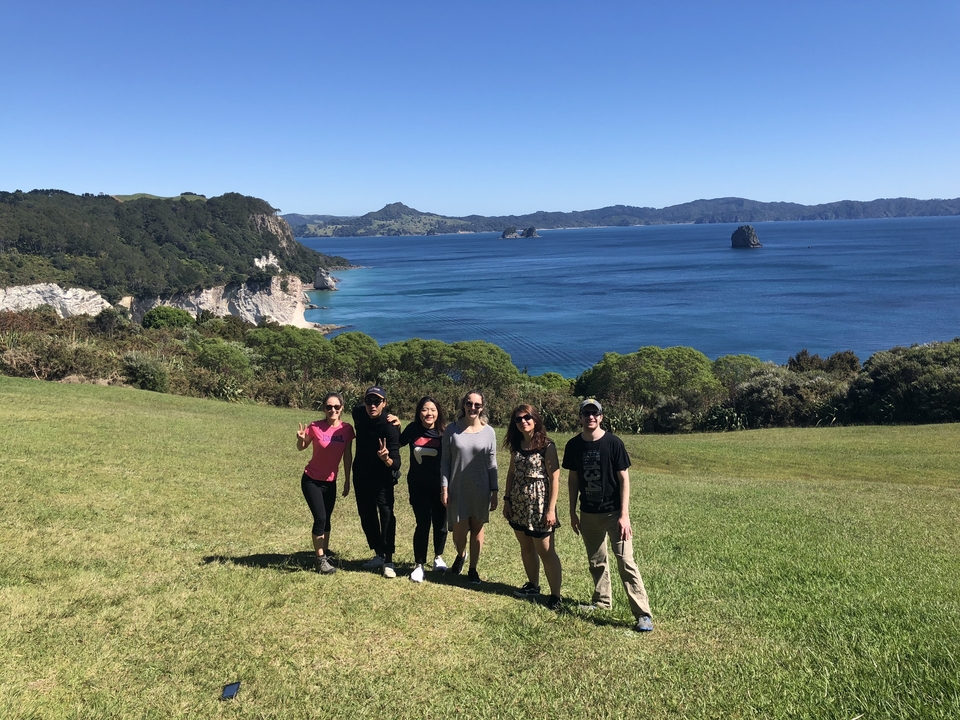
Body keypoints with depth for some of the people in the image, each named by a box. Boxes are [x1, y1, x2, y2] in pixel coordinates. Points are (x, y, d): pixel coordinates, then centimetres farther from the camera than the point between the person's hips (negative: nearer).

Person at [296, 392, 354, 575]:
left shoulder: (347, 429, -9)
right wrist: (301, 439, -25)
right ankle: (321, 559, 3)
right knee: (320, 518, -10)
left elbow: (347, 455, 2)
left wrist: (347, 481, 6)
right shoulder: (315, 427, -17)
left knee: (326, 519, 14)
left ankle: (325, 553, 31)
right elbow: (302, 448, -2)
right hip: (311, 480, -3)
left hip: (330, 482, 4)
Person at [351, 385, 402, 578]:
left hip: (382, 477, -6)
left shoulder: (390, 427, -26)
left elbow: (396, 463, -31)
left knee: (386, 513, -15)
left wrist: (387, 459, -54)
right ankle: (379, 555, 26)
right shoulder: (358, 414, -10)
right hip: (361, 475, 6)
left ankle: (388, 561, -7)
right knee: (366, 515, 12)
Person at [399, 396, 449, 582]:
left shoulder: (444, 433, -10)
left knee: (440, 524, 12)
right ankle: (419, 565, 12)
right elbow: (398, 444, 15)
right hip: (418, 486, 0)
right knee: (423, 525, -3)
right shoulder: (412, 429, -4)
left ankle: (438, 557, 36)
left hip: (440, 486, 0)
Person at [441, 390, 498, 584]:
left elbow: (492, 464, 3)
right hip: (457, 489, -1)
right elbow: (445, 460, 0)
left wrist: (494, 491, 0)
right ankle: (461, 555, 35)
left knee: (477, 528, 9)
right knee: (459, 531, 1)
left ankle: (473, 569, 27)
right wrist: (444, 487, -5)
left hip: (480, 490, 1)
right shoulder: (452, 429, -3)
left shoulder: (488, 432, -1)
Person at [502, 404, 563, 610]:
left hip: (539, 504, -6)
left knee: (545, 551, -1)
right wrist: (506, 499, 9)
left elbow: (554, 478, -13)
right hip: (518, 504, 6)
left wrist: (551, 509, -16)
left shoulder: (547, 446, -12)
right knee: (526, 547, 16)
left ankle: (555, 595, 7)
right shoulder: (516, 445, 6)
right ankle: (533, 585, 32)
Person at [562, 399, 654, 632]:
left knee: (625, 562, -8)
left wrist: (624, 515, -14)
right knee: (596, 561, 17)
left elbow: (624, 479, -10)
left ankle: (644, 614, -4)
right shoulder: (574, 445, -1)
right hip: (588, 514, 4)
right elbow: (574, 479, 9)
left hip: (613, 512, -4)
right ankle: (602, 601, 36)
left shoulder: (613, 443, -12)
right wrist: (573, 512, 9)